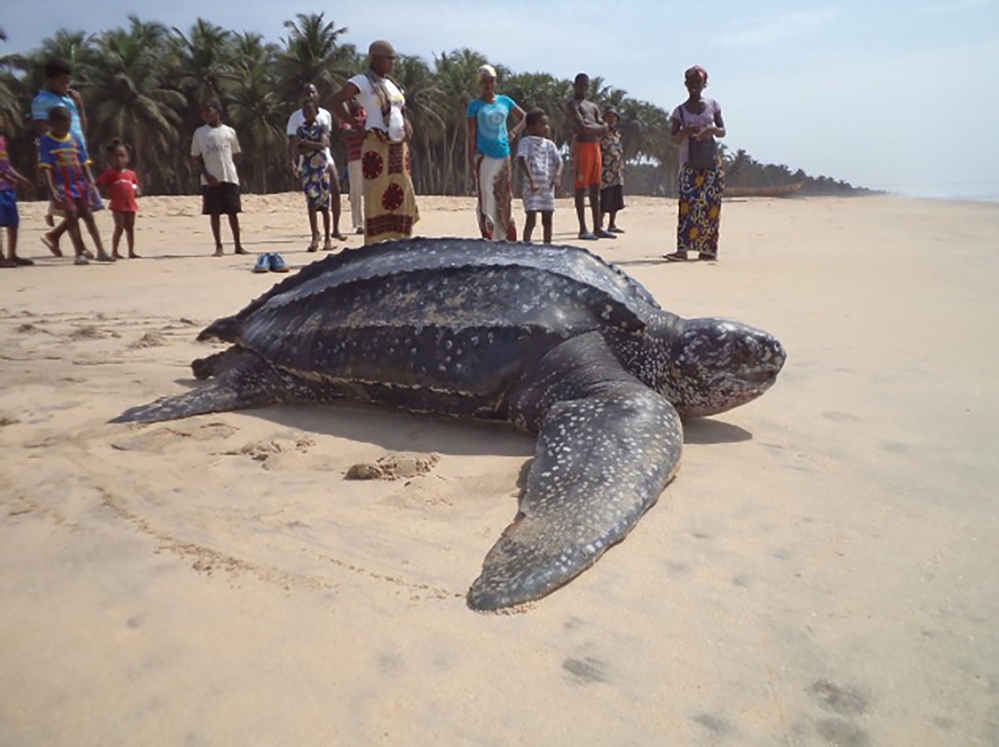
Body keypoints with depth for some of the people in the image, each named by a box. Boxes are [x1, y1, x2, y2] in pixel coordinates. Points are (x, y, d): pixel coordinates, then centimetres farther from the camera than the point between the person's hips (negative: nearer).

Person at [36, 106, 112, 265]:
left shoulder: (75, 139, 6)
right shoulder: (46, 141, -5)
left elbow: (84, 163, 7)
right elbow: (45, 167, -10)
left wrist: (90, 182, -3)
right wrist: (51, 189, -18)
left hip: (79, 184, 3)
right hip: (61, 186, -3)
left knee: (87, 215, 4)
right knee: (71, 215, -4)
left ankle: (101, 251, 5)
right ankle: (80, 253, 0)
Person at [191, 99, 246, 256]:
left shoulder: (229, 132, 8)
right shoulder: (200, 133, 5)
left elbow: (236, 155, 14)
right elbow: (197, 157, 5)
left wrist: (229, 170, 2)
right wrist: (207, 176, -8)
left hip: (230, 178, 0)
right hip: (210, 180, 0)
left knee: (233, 213, 2)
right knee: (215, 213, 1)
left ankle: (238, 246, 9)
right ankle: (218, 247, 6)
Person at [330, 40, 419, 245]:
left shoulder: (390, 83, 20)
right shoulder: (363, 81, -3)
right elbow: (336, 100, -13)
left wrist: (407, 125, 10)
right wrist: (358, 124, -15)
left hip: (398, 147, 8)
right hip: (377, 147, -8)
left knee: (402, 197, 4)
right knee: (377, 198, -8)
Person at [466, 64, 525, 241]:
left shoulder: (505, 101, 10)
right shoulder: (475, 105, 2)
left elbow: (524, 117, 21)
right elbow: (471, 135, -1)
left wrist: (513, 132, 3)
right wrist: (471, 161, -8)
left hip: (503, 155, 4)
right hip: (484, 156, -3)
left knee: (505, 198, 5)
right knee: (486, 199, -6)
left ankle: (508, 239, 10)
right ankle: (488, 238, -3)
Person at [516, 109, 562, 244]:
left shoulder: (549, 144, 14)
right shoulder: (526, 141, 0)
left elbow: (559, 161, 9)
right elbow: (522, 160, -14)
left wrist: (557, 176, -12)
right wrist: (531, 180, -23)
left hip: (548, 187, 5)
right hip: (532, 187, -5)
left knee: (547, 219, 9)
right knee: (531, 218, -9)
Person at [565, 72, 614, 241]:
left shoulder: (593, 106, 23)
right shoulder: (572, 105, -2)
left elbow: (604, 127, 12)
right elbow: (582, 128, -15)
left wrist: (589, 127, -5)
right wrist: (598, 128, -1)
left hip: (595, 146, 8)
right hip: (582, 146, -8)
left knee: (595, 189, 7)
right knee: (581, 188, -7)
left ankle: (597, 228, 9)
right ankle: (583, 229, -7)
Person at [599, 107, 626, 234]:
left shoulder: (617, 134, 18)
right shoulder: (601, 133, -5)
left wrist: (622, 169, 18)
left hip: (617, 172, 8)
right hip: (605, 172, -7)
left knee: (616, 200, 8)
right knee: (605, 198, -9)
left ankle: (612, 224, 15)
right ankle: (599, 224, -2)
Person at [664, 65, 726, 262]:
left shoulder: (713, 105, 10)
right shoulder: (680, 111, 7)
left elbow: (722, 132, 10)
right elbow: (674, 140, 3)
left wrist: (710, 128, -11)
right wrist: (686, 131, -18)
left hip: (711, 163, 2)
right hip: (690, 164, -2)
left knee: (711, 205, -1)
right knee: (688, 203, -14)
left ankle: (709, 248, 5)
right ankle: (682, 248, -21)